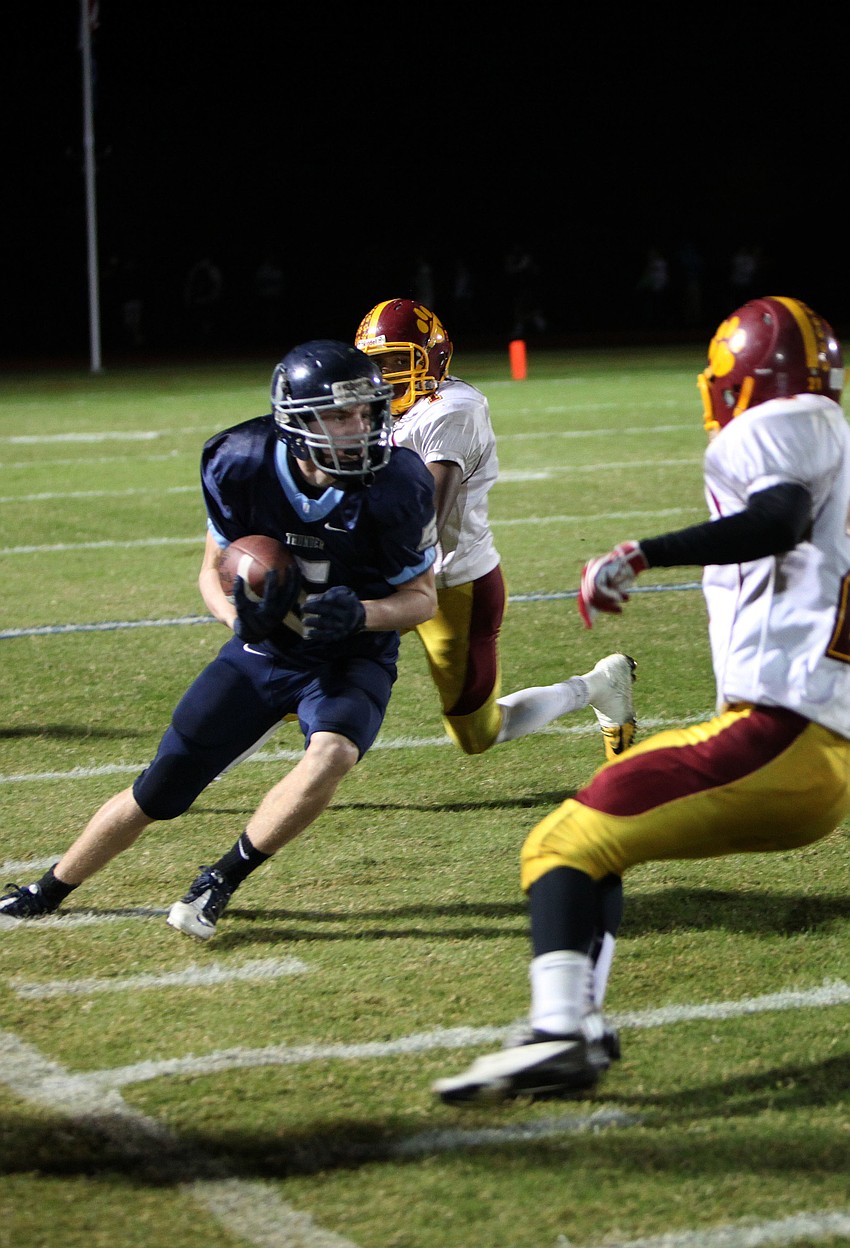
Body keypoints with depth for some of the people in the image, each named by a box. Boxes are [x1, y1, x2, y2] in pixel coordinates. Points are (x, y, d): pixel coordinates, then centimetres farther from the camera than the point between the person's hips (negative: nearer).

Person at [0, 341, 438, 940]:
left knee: (331, 754, -34)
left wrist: (361, 614, -31)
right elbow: (214, 570, -3)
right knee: (158, 792, 6)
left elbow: (423, 596, -10)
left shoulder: (397, 487, -24)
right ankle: (49, 891, 31)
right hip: (265, 650, 2)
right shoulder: (241, 465, -20)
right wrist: (239, 615, -26)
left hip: (352, 659, -2)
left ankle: (221, 882, -12)